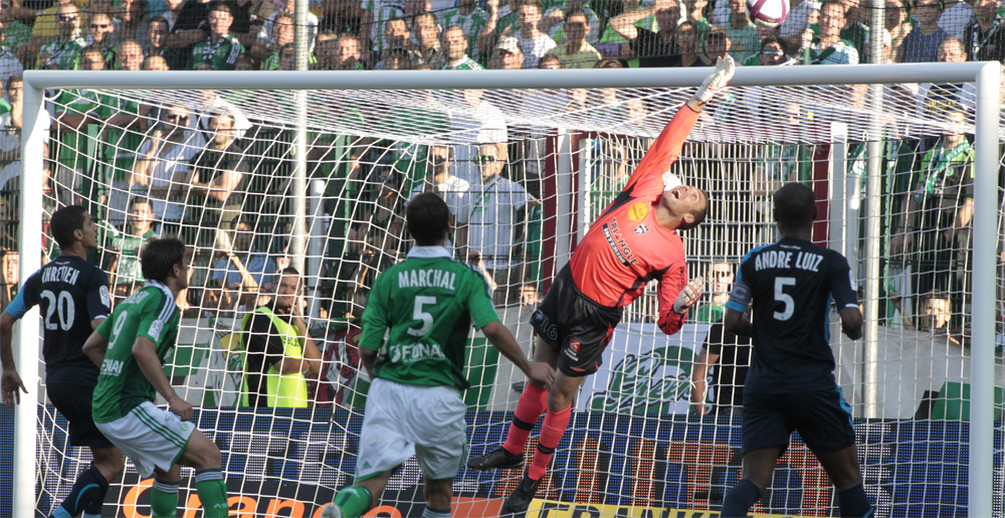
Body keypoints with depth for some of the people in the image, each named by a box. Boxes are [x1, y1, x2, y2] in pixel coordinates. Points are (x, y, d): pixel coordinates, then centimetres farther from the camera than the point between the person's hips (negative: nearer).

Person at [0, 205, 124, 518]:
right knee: (111, 465, -6)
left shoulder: (41, 277, 10)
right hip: (87, 380, -8)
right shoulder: (92, 277, -11)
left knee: (105, 458, 19)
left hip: (56, 381, 8)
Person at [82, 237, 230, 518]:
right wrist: (172, 398, -23)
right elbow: (142, 349, -25)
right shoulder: (162, 301, -9)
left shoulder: (132, 301, 19)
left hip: (104, 409, 10)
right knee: (208, 454, -10)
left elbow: (91, 346, 25)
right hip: (130, 408, -10)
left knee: (168, 468, 23)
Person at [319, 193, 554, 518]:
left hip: (389, 389, 1)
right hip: (438, 397, 0)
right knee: (439, 489, 19)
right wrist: (529, 368, 0)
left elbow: (367, 348, 2)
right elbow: (493, 328, -14)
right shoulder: (466, 278, 1)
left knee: (372, 481, -9)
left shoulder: (389, 279, 4)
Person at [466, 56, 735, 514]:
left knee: (560, 394, 1)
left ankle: (534, 479, 18)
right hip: (565, 287, 5)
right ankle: (513, 450, 36)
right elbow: (668, 145, 2)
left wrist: (682, 305, -32)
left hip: (594, 315, -5)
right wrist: (701, 98, -2)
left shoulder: (671, 256, -11)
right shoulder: (644, 191, -1)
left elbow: (667, 322, -9)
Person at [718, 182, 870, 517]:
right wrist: (854, 331, 10)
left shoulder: (754, 261, 5)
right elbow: (851, 320, -14)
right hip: (812, 383, -2)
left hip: (762, 384, 2)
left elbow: (733, 323, 5)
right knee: (848, 477, 12)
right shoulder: (830, 264, -4)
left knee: (753, 480, -4)